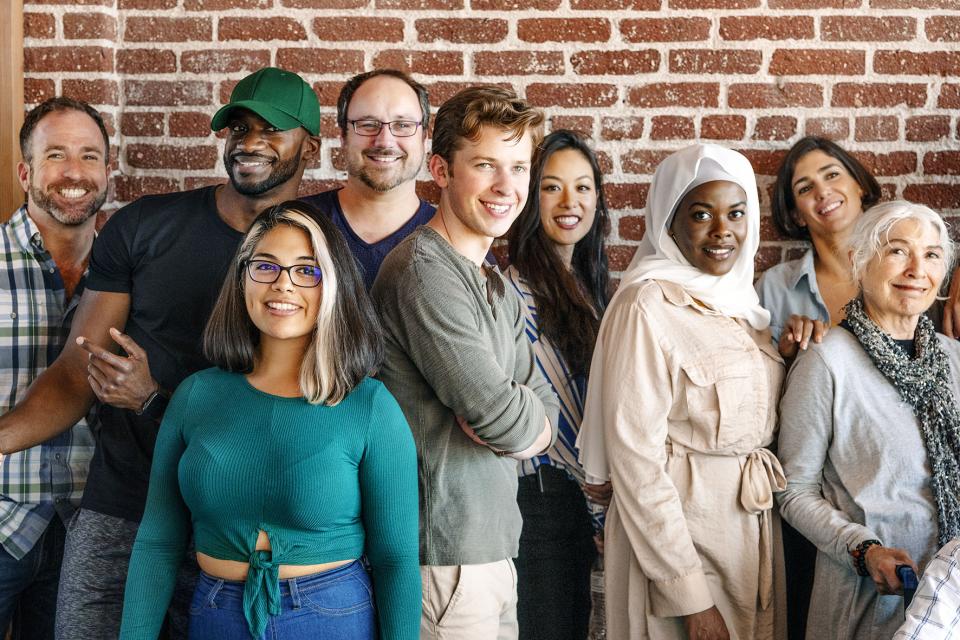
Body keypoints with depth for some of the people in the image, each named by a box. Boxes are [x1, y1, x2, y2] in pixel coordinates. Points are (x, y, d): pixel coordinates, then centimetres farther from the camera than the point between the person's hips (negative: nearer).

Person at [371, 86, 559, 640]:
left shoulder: (494, 286, 14)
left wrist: (510, 419, -12)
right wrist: (526, 418, 1)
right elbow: (504, 420, -20)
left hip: (493, 546, 9)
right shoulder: (426, 271, -17)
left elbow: (544, 416, 9)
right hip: (448, 552, -9)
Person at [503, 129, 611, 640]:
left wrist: (603, 493, 7)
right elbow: (551, 410, -14)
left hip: (584, 495, 8)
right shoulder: (514, 287, -13)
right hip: (542, 495, -7)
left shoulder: (589, 285, 12)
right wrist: (604, 503, -10)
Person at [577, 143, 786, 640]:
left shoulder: (739, 300, 7)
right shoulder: (648, 305, -15)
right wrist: (690, 595, -21)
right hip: (680, 530, -7)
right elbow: (634, 458, -19)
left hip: (757, 527, 8)